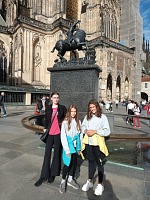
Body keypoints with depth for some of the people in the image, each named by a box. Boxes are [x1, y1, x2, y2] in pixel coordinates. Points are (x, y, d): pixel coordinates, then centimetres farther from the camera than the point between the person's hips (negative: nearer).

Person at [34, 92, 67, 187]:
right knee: (47, 153, 6)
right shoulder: (48, 108, 5)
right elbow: (46, 119, 13)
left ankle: (53, 174, 27)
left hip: (59, 133, -2)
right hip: (50, 133, 2)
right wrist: (45, 128, 7)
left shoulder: (62, 108, -2)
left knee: (57, 153, 10)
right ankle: (44, 176, 17)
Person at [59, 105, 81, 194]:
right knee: (67, 163, 5)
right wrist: (67, 150, -13)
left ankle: (70, 179, 36)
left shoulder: (78, 122, -2)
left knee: (74, 163, 15)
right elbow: (63, 137, -12)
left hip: (76, 145, 4)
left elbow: (80, 134, 4)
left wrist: (79, 147, 5)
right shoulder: (65, 122, -14)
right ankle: (63, 181, 27)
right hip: (68, 145, -4)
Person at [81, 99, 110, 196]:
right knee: (91, 162, 19)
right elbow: (83, 126, 14)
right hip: (88, 143, 4)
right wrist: (85, 131, -8)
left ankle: (100, 184, 29)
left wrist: (95, 131, -20)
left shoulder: (103, 117, -9)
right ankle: (90, 181, 37)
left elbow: (107, 131, -13)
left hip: (98, 144, -4)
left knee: (100, 163, 10)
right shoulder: (87, 117, 5)